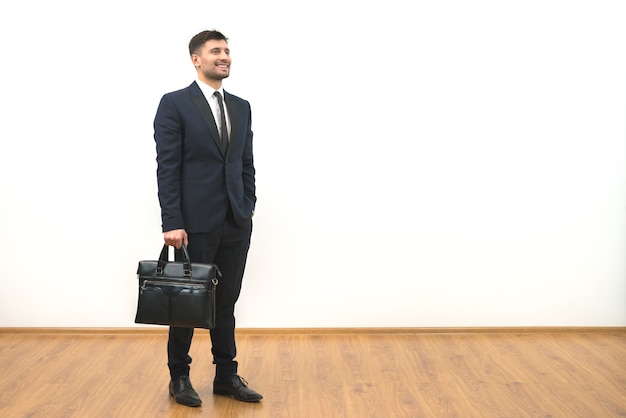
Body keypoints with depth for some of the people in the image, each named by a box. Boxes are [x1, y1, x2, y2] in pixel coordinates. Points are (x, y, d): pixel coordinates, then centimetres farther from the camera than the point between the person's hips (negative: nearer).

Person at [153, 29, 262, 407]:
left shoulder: (241, 107, 12)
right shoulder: (174, 104, -5)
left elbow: (247, 164, 13)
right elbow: (167, 168, -10)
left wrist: (248, 209, 6)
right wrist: (172, 223, -15)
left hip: (236, 224, 5)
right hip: (195, 223, -5)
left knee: (226, 302, 12)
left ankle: (227, 375, 23)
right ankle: (179, 377, 23)